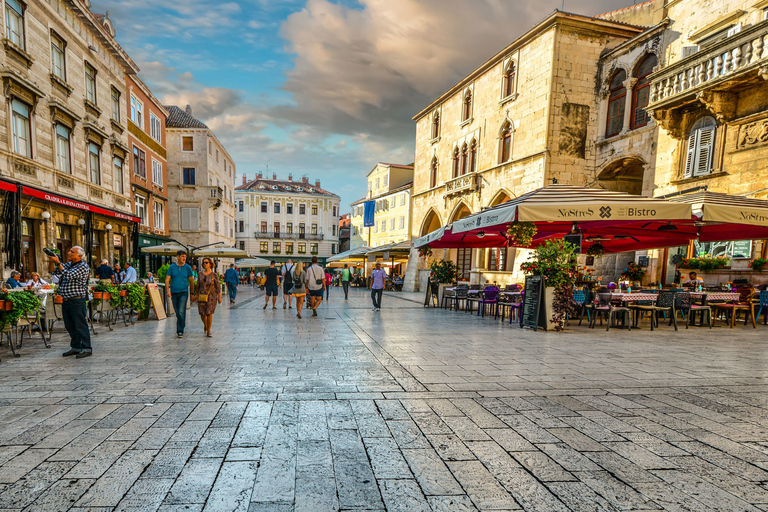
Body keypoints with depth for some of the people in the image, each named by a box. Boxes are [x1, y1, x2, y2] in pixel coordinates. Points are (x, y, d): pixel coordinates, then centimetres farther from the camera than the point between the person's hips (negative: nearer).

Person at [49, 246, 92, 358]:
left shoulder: (83, 266, -11)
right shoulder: (68, 264, 15)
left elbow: (68, 275, -22)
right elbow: (54, 272, 20)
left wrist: (58, 262, -17)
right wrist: (52, 262, 3)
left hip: (77, 301, -9)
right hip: (66, 301, 9)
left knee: (80, 326, -5)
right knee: (70, 326, 13)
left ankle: (87, 349, 2)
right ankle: (75, 347, 22)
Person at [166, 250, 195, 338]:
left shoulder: (187, 267, 1)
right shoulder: (172, 267, 3)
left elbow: (191, 281, 7)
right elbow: (167, 280, 1)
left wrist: (191, 293, 8)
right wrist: (168, 290, -12)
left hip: (184, 292, -2)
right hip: (174, 293, 2)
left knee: (181, 312, -12)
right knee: (177, 313, 11)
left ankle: (180, 331, -6)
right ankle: (183, 324, 31)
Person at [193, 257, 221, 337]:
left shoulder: (214, 275, -4)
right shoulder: (200, 274, 6)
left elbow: (218, 286, -3)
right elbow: (198, 286, 13)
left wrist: (219, 297, -6)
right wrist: (196, 295, 9)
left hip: (211, 297, -3)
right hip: (202, 297, 3)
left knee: (209, 314, -6)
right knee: (202, 314, 3)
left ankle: (208, 331, 8)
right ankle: (205, 325, 36)